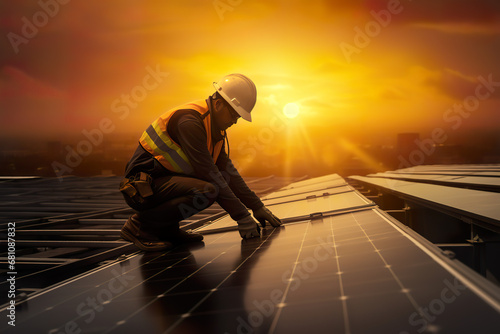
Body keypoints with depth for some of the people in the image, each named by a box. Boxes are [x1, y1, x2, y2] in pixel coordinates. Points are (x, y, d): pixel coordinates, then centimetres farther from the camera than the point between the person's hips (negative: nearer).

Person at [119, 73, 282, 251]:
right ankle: (140, 224, -12)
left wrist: (257, 207, 7)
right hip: (144, 186, -10)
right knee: (207, 191, -29)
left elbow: (228, 170, 12)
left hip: (164, 179, 10)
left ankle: (167, 228, 6)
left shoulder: (214, 126, 9)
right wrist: (242, 216, -22)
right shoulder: (189, 121, -21)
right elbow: (208, 173, -25)